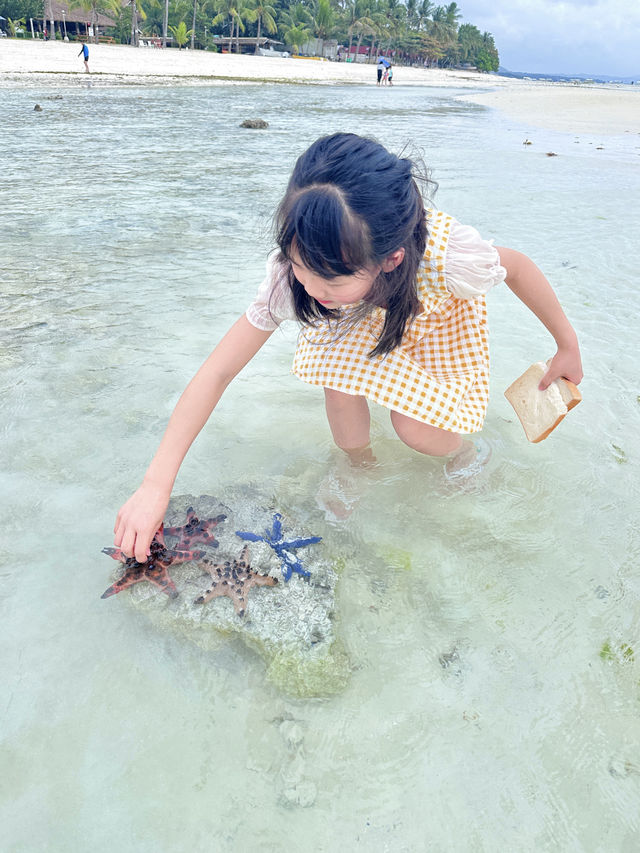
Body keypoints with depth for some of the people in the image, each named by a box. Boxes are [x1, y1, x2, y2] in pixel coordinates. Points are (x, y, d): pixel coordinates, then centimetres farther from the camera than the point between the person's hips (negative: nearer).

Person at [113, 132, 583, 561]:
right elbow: (217, 372, -35)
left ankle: (463, 454, 20)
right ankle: (359, 465, 7)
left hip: (440, 316, -2)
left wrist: (567, 345, -6)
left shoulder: (448, 256, -45)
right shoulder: (295, 271, -38)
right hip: (364, 319, 2)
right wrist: (155, 486, -38)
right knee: (340, 376, -26)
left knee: (417, 429, -17)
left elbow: (517, 266, -21)